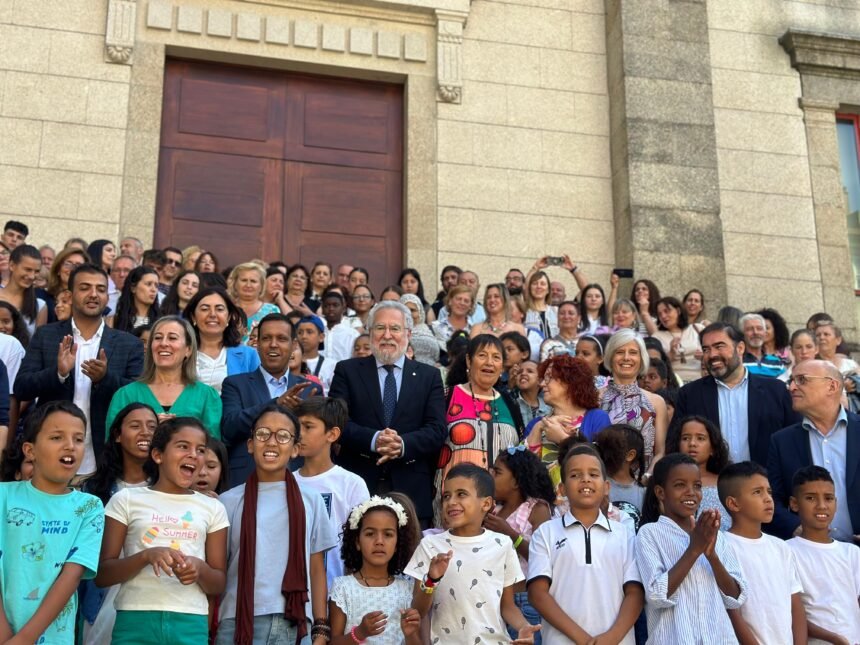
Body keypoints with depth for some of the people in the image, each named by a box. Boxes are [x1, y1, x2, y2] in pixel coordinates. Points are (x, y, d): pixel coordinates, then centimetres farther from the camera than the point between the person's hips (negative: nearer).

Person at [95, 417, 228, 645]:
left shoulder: (213, 508, 10)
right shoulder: (126, 500, 5)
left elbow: (219, 585, 11)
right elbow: (102, 575, 2)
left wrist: (200, 568, -10)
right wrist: (146, 555, -14)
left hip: (190, 625, 2)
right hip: (136, 620, -1)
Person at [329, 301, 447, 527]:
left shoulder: (429, 376, 11)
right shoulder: (347, 371, 9)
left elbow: (437, 430, 1)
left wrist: (403, 444, -18)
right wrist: (373, 440, -19)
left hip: (411, 490, 1)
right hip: (357, 483, -1)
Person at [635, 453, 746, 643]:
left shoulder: (717, 536, 8)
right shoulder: (650, 533, -4)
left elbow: (736, 598, 2)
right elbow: (657, 596, -15)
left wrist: (712, 555, -11)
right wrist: (694, 549, -17)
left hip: (720, 637, 4)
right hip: (674, 639, -4)